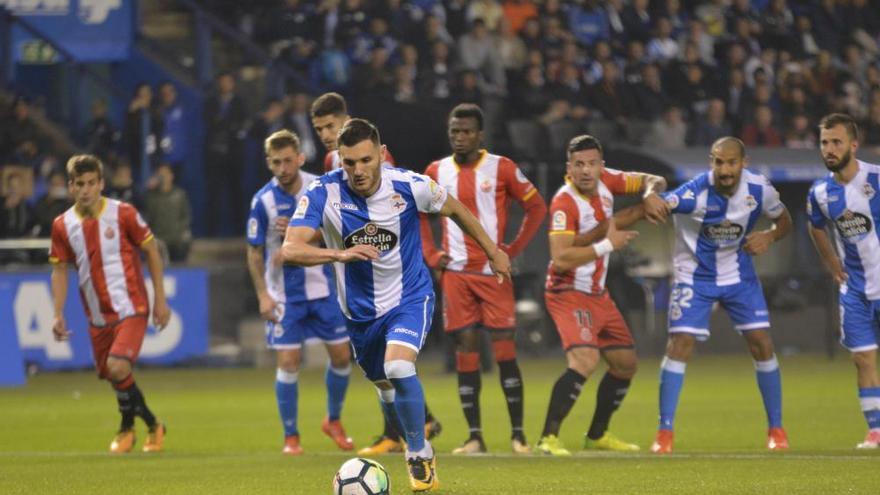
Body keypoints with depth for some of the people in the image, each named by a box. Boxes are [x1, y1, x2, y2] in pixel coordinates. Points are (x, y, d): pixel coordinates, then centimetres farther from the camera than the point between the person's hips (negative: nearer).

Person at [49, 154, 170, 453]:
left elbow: (151, 251, 1)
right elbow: (60, 270, 9)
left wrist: (160, 299, -1)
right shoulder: (63, 225, 1)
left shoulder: (123, 214, -8)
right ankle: (152, 425, 29)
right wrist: (58, 314, 0)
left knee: (118, 368, -21)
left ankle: (127, 428, 2)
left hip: (130, 308, -5)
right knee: (113, 377, 7)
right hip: (97, 316, 5)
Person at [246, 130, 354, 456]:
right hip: (285, 293, -3)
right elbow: (254, 253, -5)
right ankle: (290, 437, 5)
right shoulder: (263, 200, -12)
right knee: (288, 362, -7)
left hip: (323, 286, 3)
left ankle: (333, 420, 28)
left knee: (341, 355, 5)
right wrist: (263, 295, -13)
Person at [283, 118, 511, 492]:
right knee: (387, 390, 17)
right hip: (360, 308, 3)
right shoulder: (323, 193, -20)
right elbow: (290, 250, -30)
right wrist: (340, 255, -47)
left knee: (398, 368, -28)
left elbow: (455, 209, 2)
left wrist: (493, 251, 12)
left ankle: (419, 454, -8)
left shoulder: (408, 186, -19)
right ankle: (422, 454, 43)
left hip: (409, 296, -3)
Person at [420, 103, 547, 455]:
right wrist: (430, 254, 8)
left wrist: (514, 249, -2)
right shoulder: (437, 172, 6)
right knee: (465, 350, 0)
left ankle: (518, 433, -1)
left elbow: (536, 207, 4)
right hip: (456, 274, 2)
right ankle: (474, 436, 4)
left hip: (494, 272, -2)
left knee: (504, 349, -6)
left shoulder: (501, 168, -2)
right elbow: (418, 213, 20)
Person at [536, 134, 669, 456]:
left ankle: (598, 435, 32)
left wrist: (650, 195, -14)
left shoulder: (604, 181, -2)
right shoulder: (565, 203, -24)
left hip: (598, 294, 9)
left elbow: (653, 180, 10)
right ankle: (549, 438, -30)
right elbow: (560, 259, -32)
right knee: (585, 359, -29)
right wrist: (607, 244, -27)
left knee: (625, 363, 17)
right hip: (569, 293, -9)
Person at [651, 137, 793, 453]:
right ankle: (664, 433, -7)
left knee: (762, 344, -3)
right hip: (695, 277, -3)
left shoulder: (758, 189, -13)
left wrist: (769, 237, -17)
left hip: (739, 276, 3)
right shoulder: (695, 192, -26)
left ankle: (776, 429, 13)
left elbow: (784, 220, 5)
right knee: (679, 344, -14)